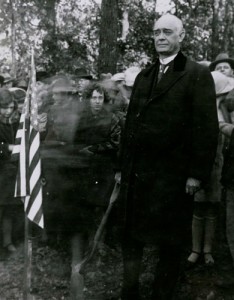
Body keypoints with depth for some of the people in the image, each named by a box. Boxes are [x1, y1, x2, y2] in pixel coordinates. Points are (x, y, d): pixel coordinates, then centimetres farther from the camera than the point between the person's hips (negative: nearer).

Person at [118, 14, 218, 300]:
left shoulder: (198, 75, -3)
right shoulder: (143, 76, 14)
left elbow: (206, 128, -9)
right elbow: (131, 123, 14)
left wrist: (197, 173, -13)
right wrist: (122, 166, 12)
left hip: (172, 176, -5)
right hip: (136, 173, 6)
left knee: (170, 243, 10)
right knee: (131, 236, 14)